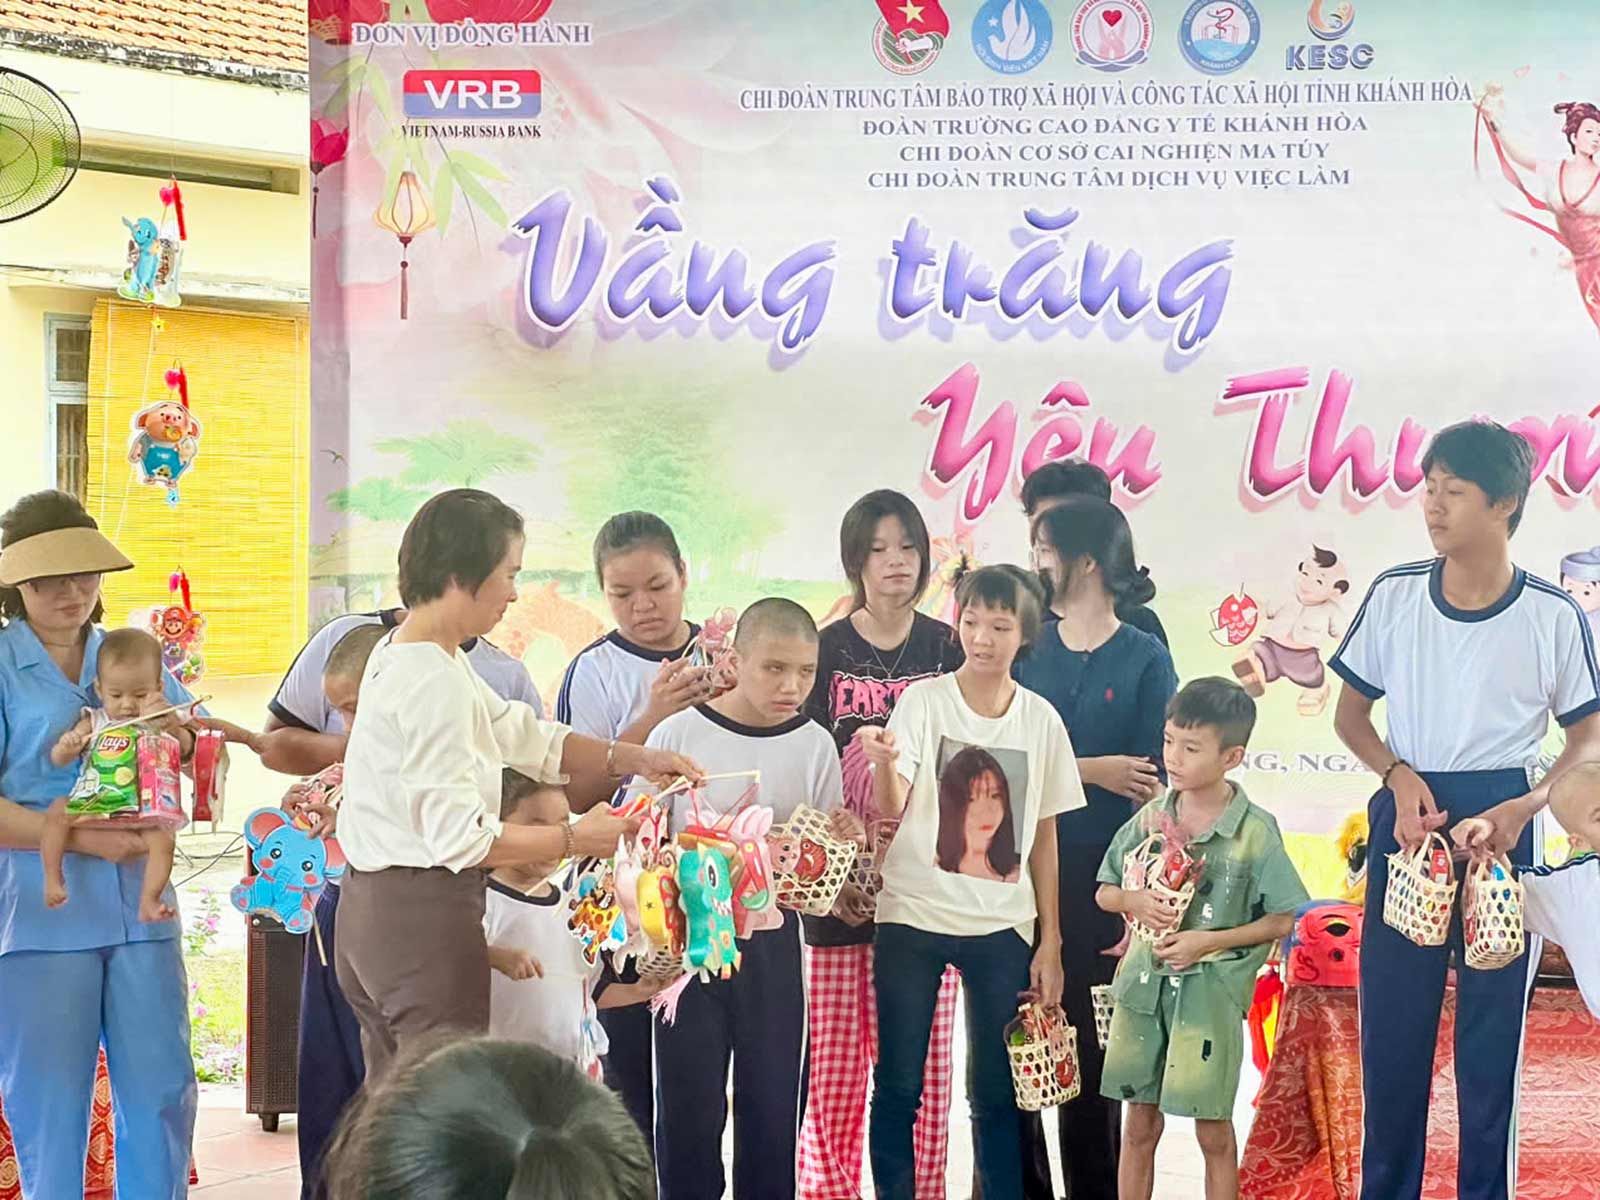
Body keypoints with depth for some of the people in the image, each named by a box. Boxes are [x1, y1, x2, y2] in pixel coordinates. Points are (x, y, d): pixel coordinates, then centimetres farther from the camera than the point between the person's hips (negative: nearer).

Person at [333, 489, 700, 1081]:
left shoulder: (399, 652, 13)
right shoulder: (435, 682, -19)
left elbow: (523, 734, 18)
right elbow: (460, 838, -21)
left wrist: (630, 758, 9)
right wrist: (574, 838, -10)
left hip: (370, 908, 10)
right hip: (425, 917, -10)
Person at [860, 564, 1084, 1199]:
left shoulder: (1040, 719, 4)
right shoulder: (923, 700, -3)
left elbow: (1044, 838, 9)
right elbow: (891, 810, -13)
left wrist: (1050, 944, 6)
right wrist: (883, 761, -34)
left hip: (1001, 928, 2)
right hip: (912, 917, -2)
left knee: (997, 1094, 6)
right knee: (898, 1088, 2)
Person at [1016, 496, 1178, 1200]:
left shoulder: (1144, 659, -1)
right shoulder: (1028, 651, 7)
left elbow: (1152, 788, -5)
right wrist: (1091, 771, -13)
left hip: (1099, 879, -2)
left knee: (1088, 1052, 3)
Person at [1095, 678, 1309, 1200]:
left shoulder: (1256, 831, -9)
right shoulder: (1150, 819, 2)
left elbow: (1283, 920, -6)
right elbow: (1105, 892, 12)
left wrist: (1208, 941, -14)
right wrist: (1134, 901, -11)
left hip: (1211, 991, -4)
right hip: (1144, 980, 4)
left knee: (1213, 1130, 3)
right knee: (1140, 1122, 11)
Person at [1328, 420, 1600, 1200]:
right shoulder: (1393, 596, -2)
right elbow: (1351, 712, 8)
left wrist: (1527, 807, -14)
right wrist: (1400, 775, -10)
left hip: (1500, 827, -2)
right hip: (1409, 821, 2)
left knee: (1493, 1026, 5)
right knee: (1391, 1022, 6)